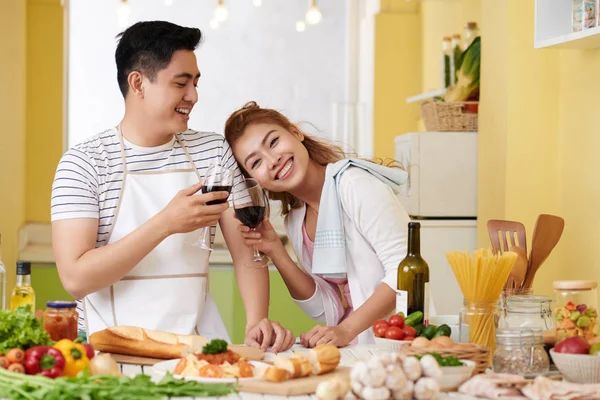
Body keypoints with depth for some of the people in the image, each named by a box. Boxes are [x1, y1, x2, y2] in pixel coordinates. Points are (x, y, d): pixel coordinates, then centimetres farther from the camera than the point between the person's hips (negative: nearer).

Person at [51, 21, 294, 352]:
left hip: (198, 344, 4)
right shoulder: (84, 163, -4)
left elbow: (246, 251, 6)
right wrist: (166, 223, -20)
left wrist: (256, 320, -12)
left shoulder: (214, 151, 9)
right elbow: (75, 279, -13)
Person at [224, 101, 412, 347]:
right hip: (353, 349, 7)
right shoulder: (295, 223, 8)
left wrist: (346, 330, -23)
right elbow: (326, 310, 6)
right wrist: (275, 252, -2)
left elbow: (404, 271, -18)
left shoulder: (355, 185, -13)